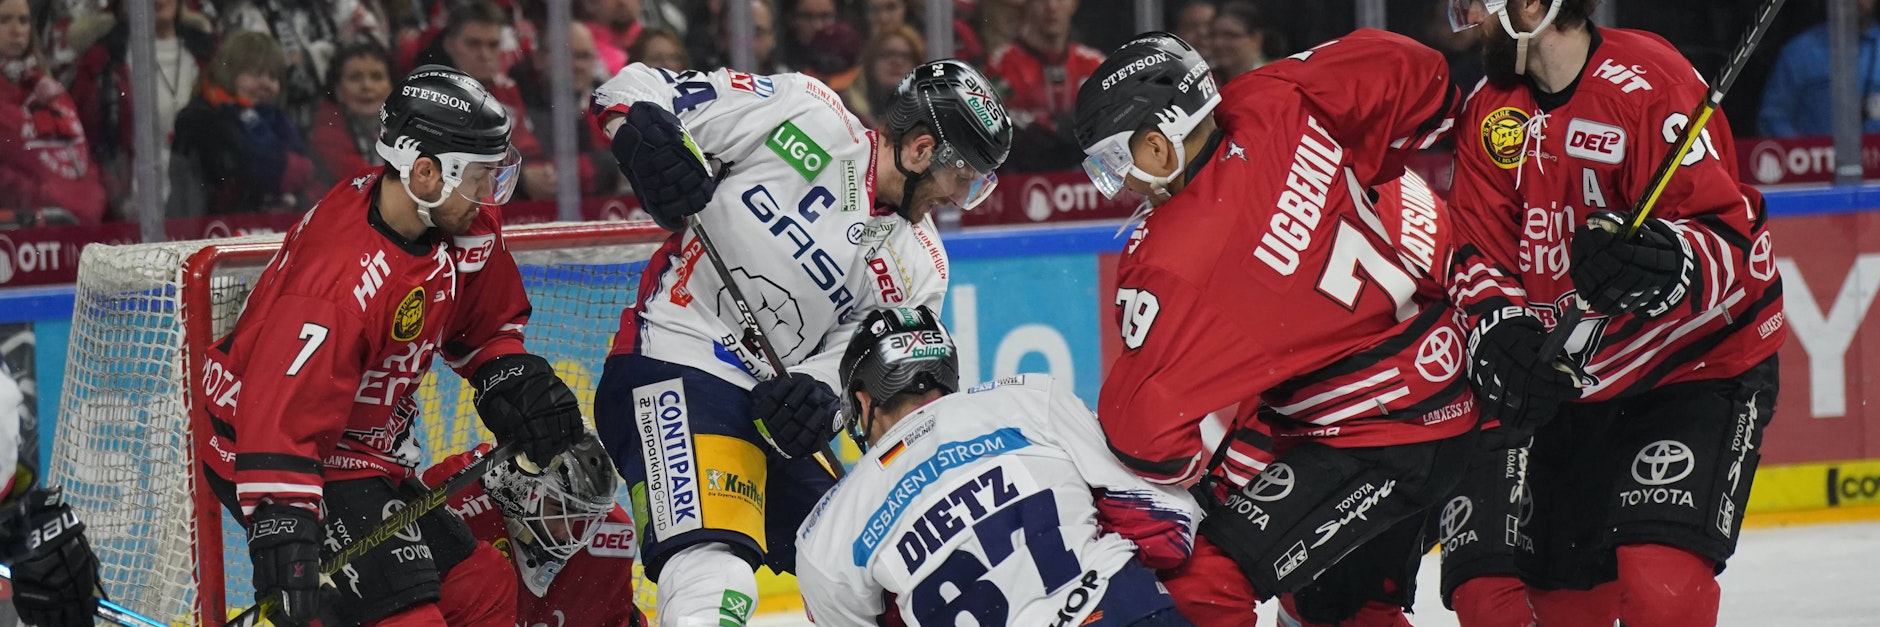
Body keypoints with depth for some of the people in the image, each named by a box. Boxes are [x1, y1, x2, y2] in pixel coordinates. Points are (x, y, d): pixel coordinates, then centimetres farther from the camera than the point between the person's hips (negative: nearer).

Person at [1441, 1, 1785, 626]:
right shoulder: (1493, 106, 3)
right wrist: (1500, 328, -18)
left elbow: (1733, 240, -24)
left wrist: (1665, 264, -45)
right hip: (1567, 381, 7)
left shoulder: (1649, 82, -20)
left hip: (1696, 365, -7)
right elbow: (1479, 251, 3)